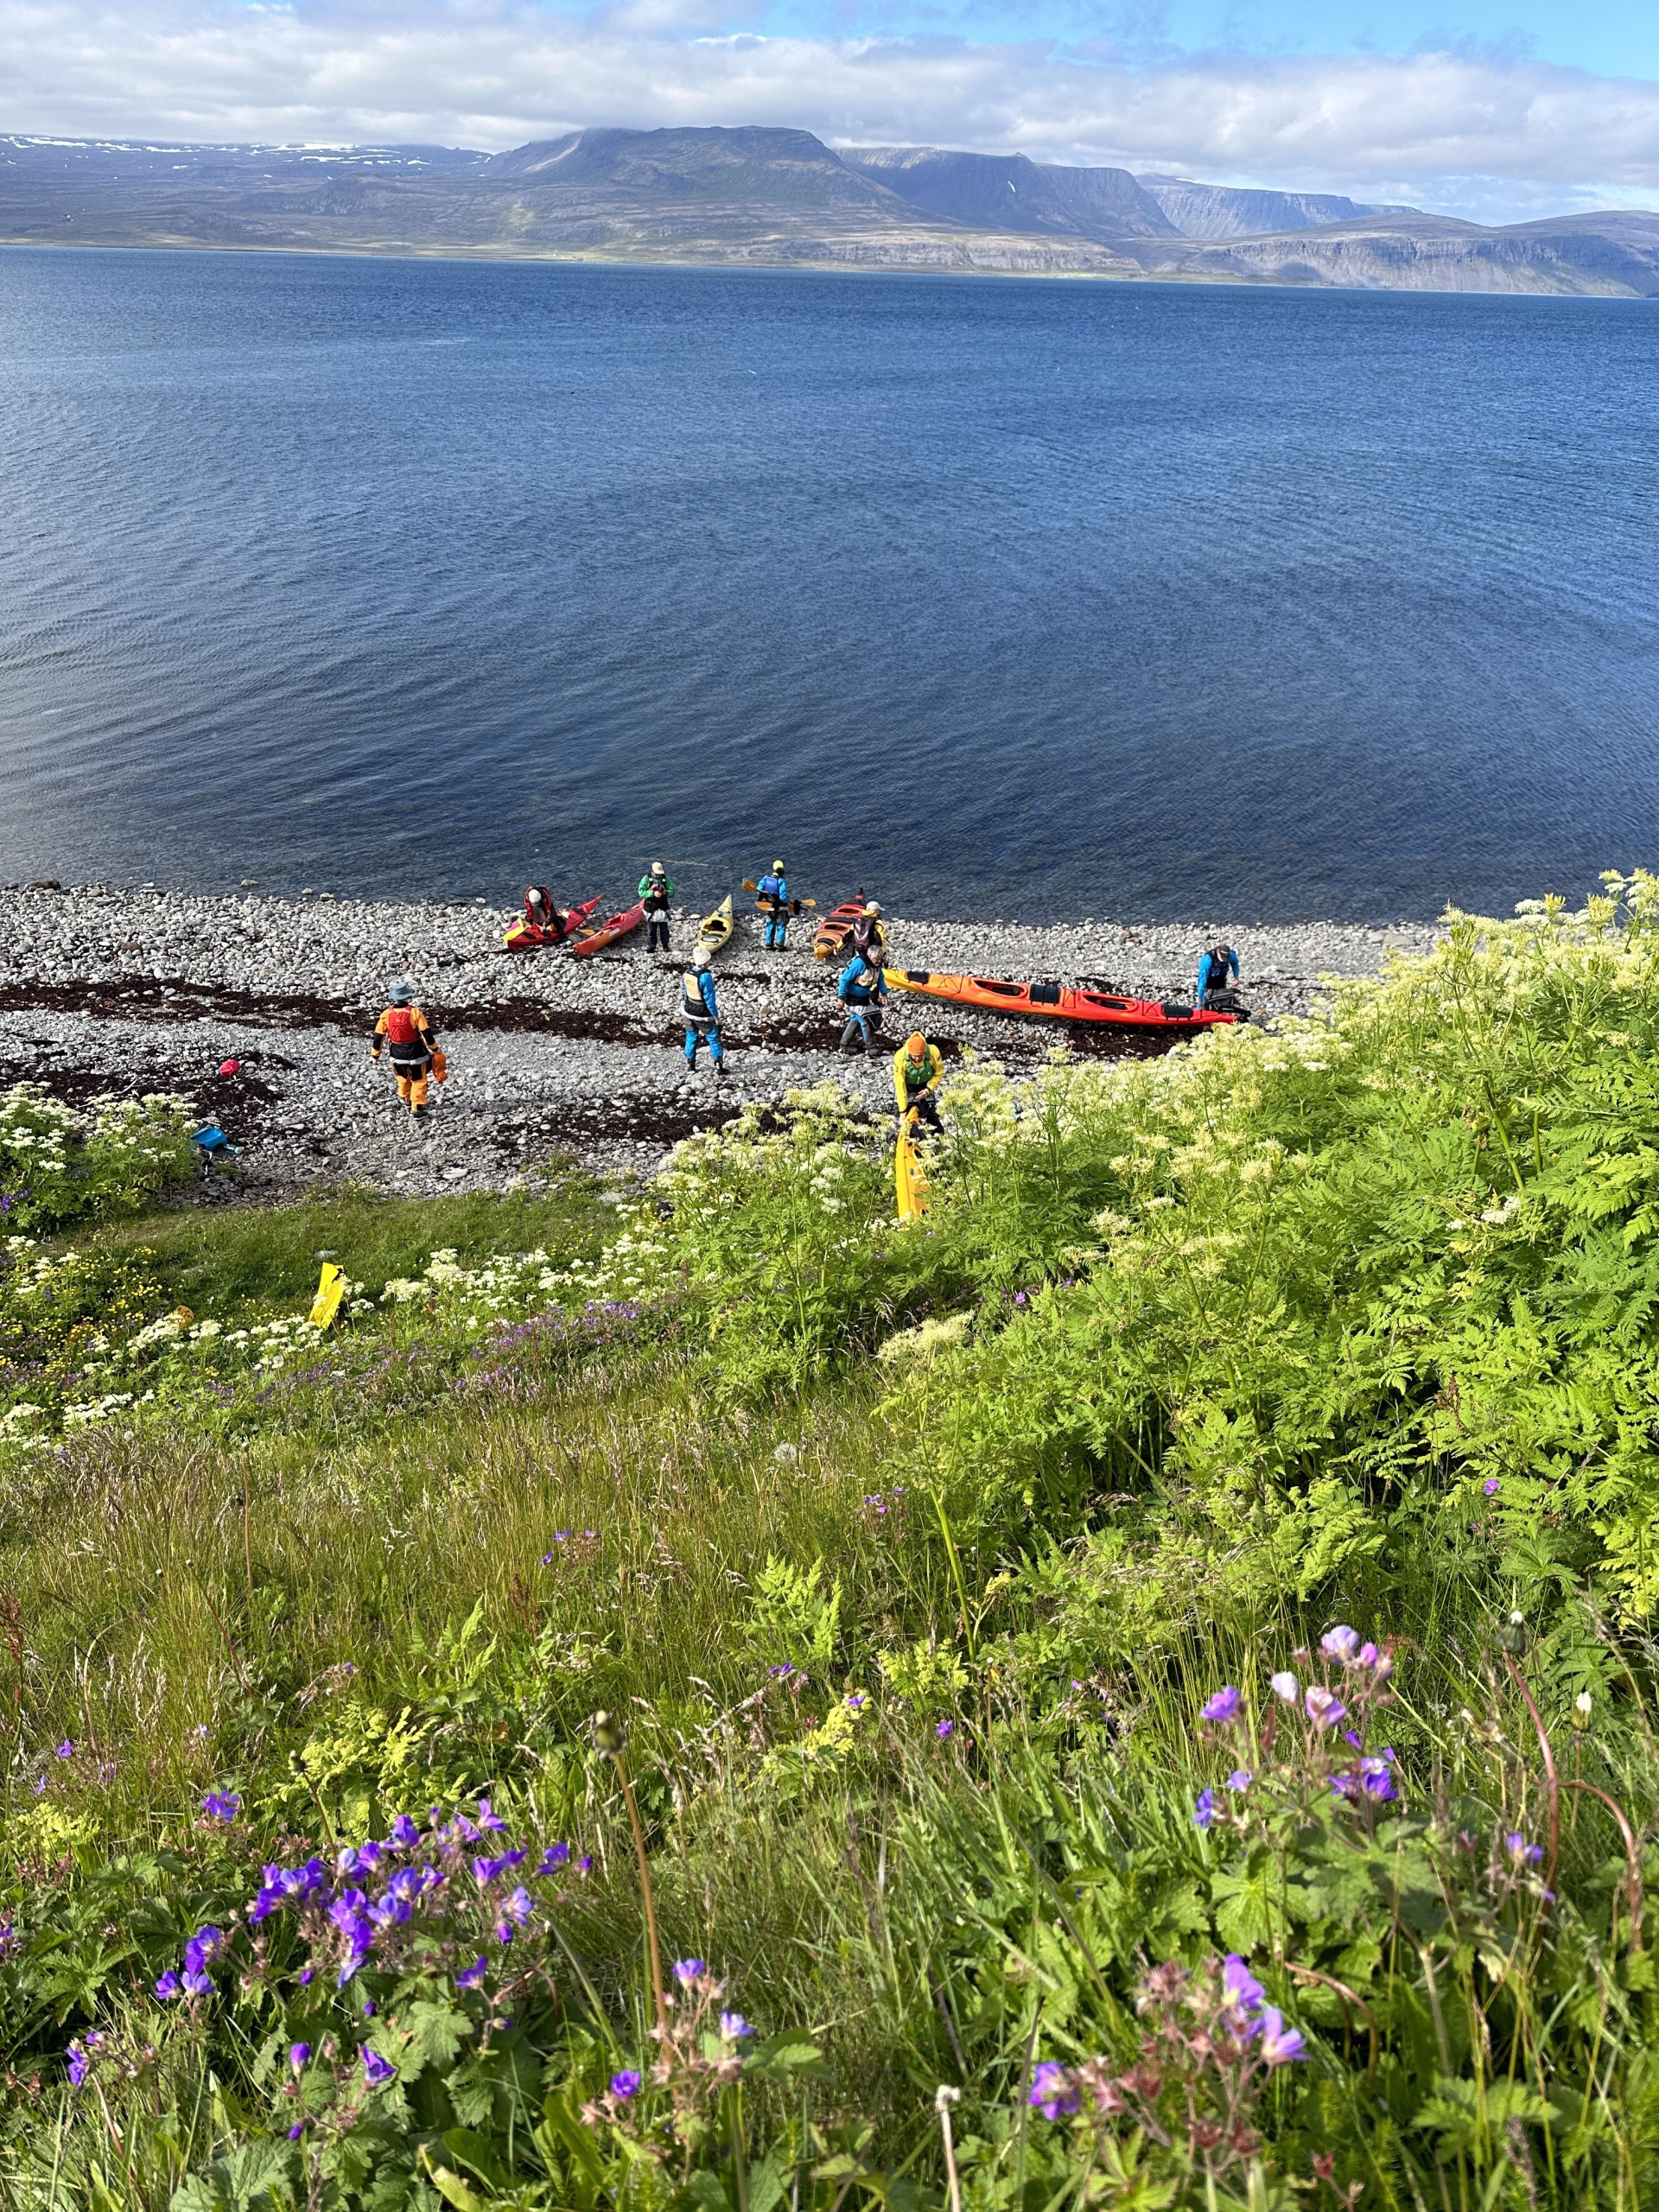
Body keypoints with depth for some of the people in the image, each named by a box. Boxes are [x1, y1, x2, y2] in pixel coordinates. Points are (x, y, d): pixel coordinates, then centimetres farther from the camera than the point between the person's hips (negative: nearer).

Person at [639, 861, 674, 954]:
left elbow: (672, 892, 4)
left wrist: (666, 892, -19)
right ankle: (651, 946, 9)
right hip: (650, 908, -2)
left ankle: (665, 946, 15)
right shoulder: (646, 879, -5)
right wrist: (653, 893, -26)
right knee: (651, 929, 2)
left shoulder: (666, 879, 3)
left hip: (662, 908, 2)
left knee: (664, 929, 6)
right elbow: (641, 892, -14)